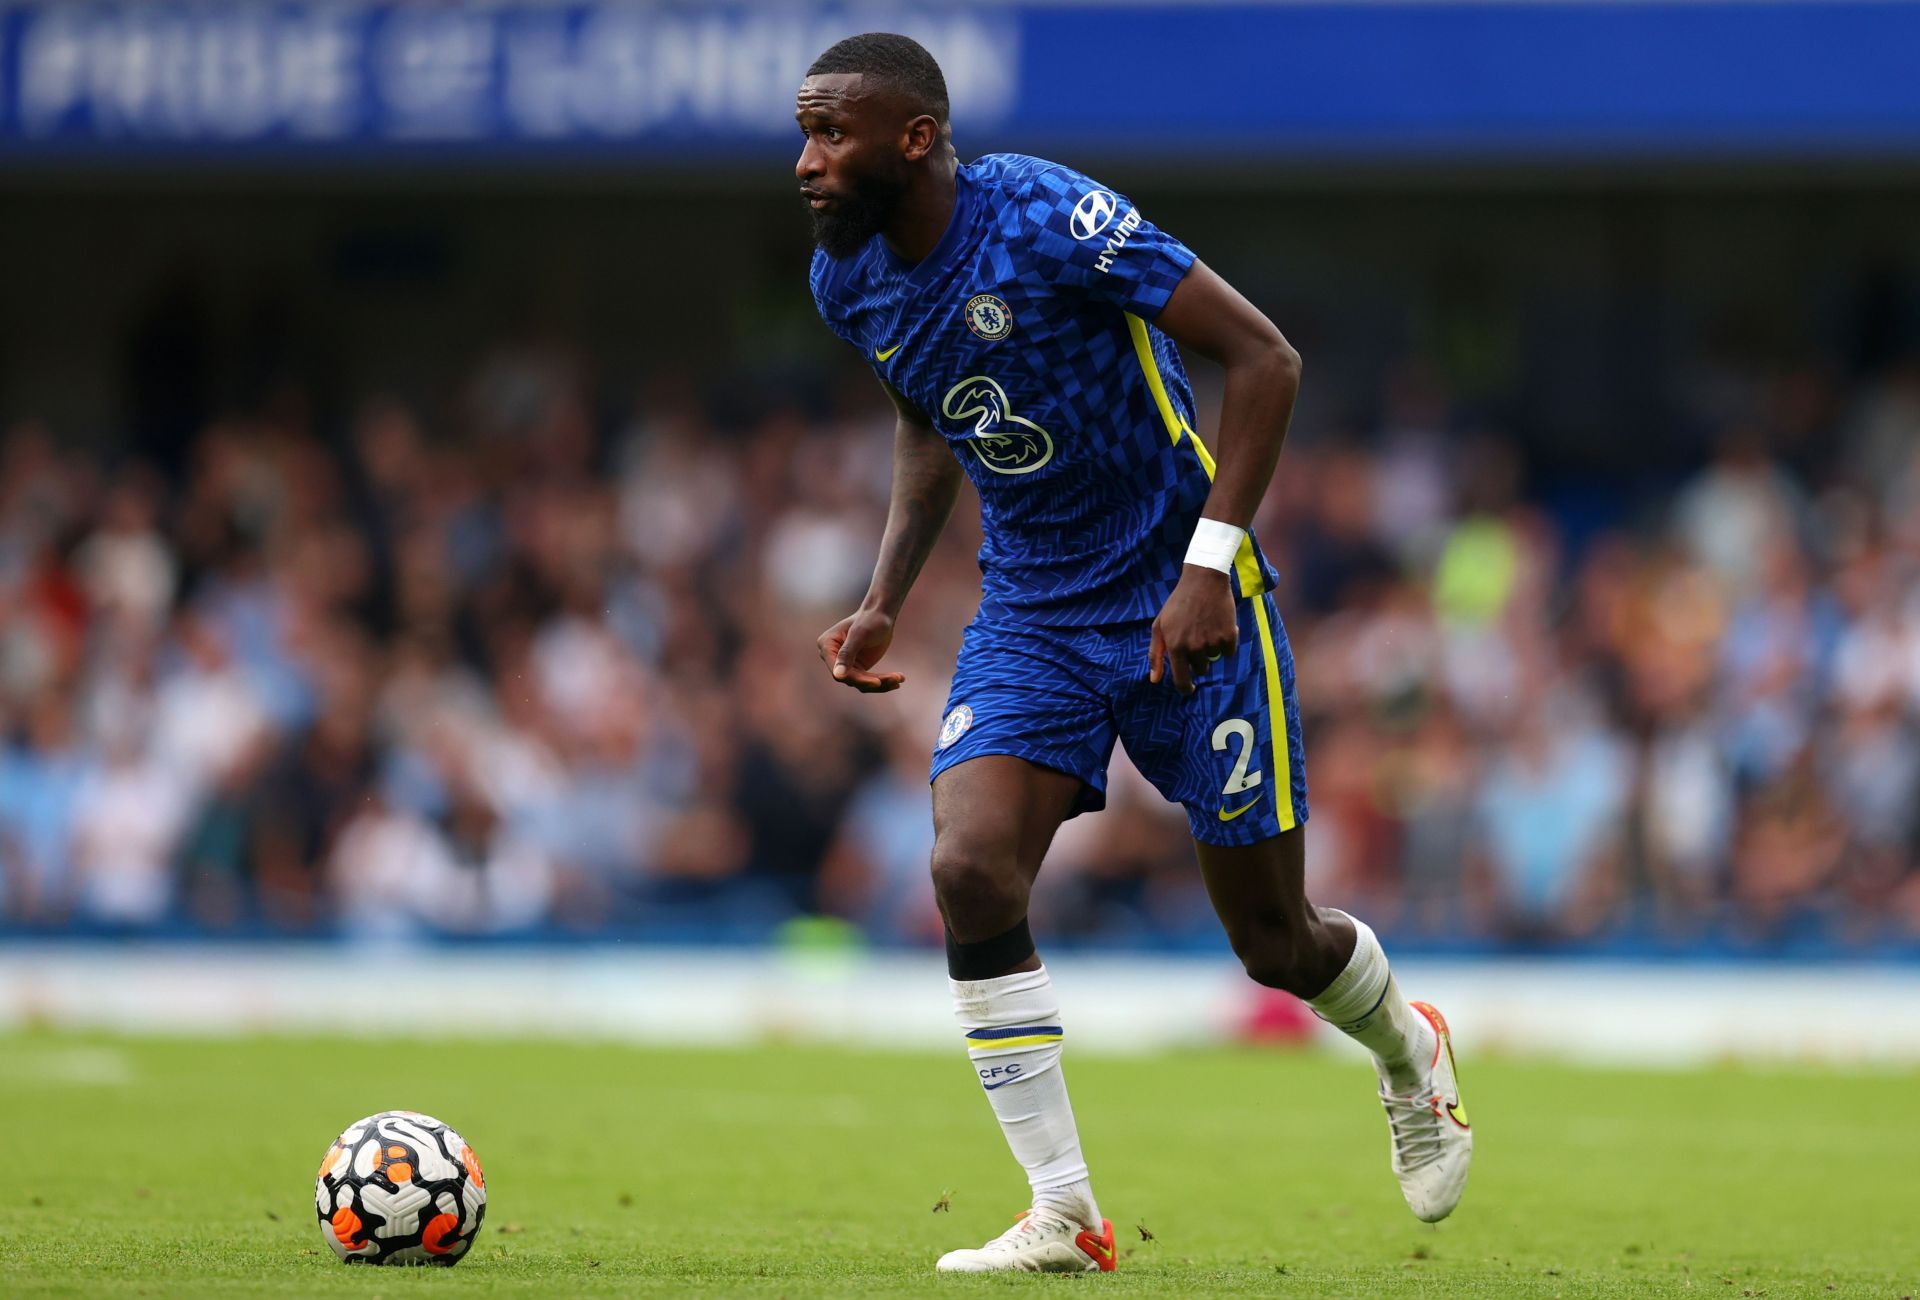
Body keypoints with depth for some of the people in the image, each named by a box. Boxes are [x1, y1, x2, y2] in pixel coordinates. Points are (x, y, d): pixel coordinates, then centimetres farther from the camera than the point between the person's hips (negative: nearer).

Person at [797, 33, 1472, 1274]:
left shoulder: (1049, 219, -24)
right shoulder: (848, 280, -2)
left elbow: (1264, 358, -20)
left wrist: (1210, 565, -25)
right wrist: (887, 598, 7)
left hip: (1183, 610, -5)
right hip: (1032, 614, 5)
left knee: (1273, 937, 3)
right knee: (971, 870, -19)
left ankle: (1412, 1055, 39)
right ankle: (1065, 1217, -10)